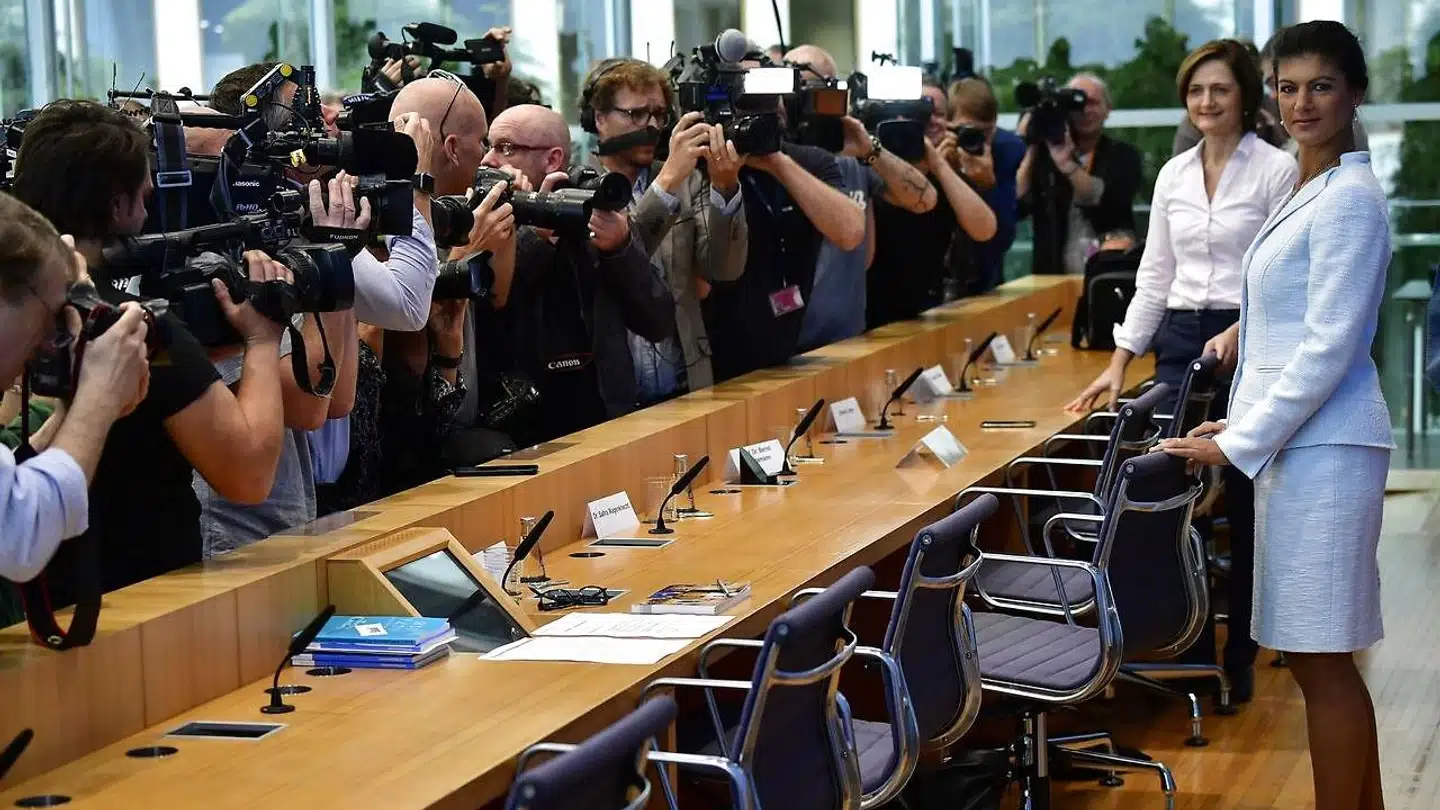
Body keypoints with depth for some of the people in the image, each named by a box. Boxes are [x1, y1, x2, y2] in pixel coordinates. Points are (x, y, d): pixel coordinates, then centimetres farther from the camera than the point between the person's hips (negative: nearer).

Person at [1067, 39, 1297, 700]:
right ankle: (1188, 651, 13)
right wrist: (1118, 364, 8)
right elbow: (1154, 275, 13)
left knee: (1242, 508, 1)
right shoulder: (1173, 174, 11)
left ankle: (1238, 659, 12)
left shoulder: (1276, 169, -5)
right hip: (1180, 341, 5)